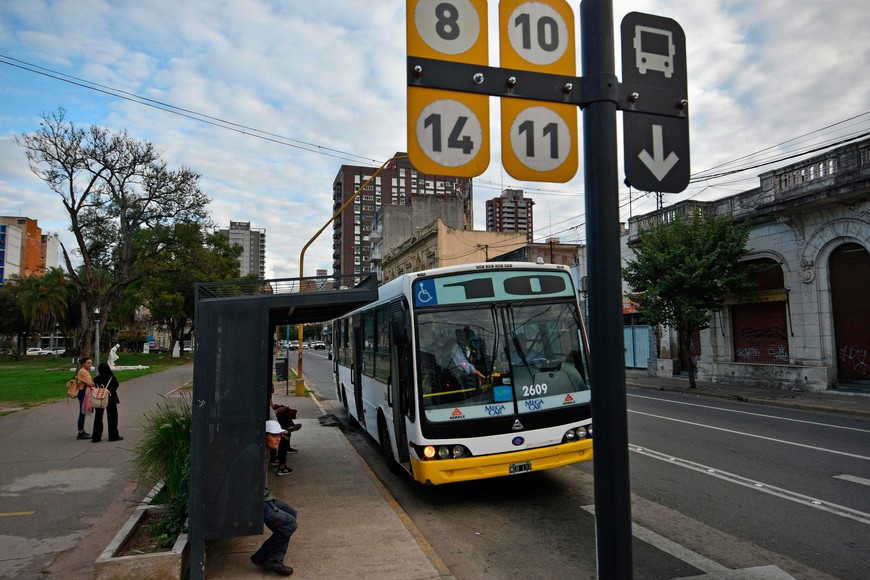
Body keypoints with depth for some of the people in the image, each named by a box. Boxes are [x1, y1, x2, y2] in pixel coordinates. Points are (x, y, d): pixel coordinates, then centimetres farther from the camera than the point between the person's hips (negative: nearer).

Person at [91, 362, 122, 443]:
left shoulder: (97, 379, -5)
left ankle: (96, 437, 12)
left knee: (98, 418, 11)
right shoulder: (112, 378, -12)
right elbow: (116, 386, 1)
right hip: (110, 400, -3)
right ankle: (114, 436, 11)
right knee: (112, 418, 8)